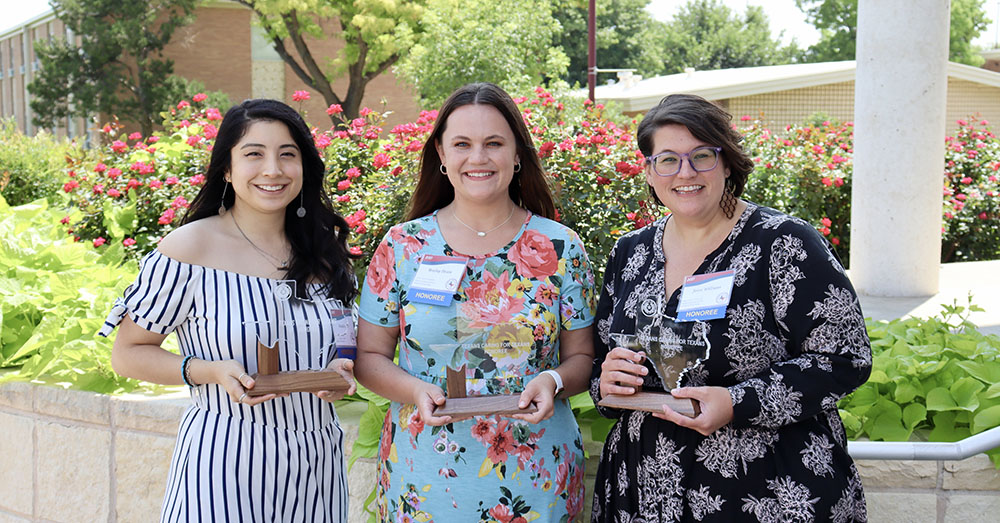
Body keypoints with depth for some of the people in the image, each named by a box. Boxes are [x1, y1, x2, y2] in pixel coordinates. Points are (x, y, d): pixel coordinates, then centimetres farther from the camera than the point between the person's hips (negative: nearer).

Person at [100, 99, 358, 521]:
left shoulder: (325, 248, 4)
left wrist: (340, 369, -6)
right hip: (223, 469, -4)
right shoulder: (189, 249, -9)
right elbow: (128, 354, -3)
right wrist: (211, 371, -19)